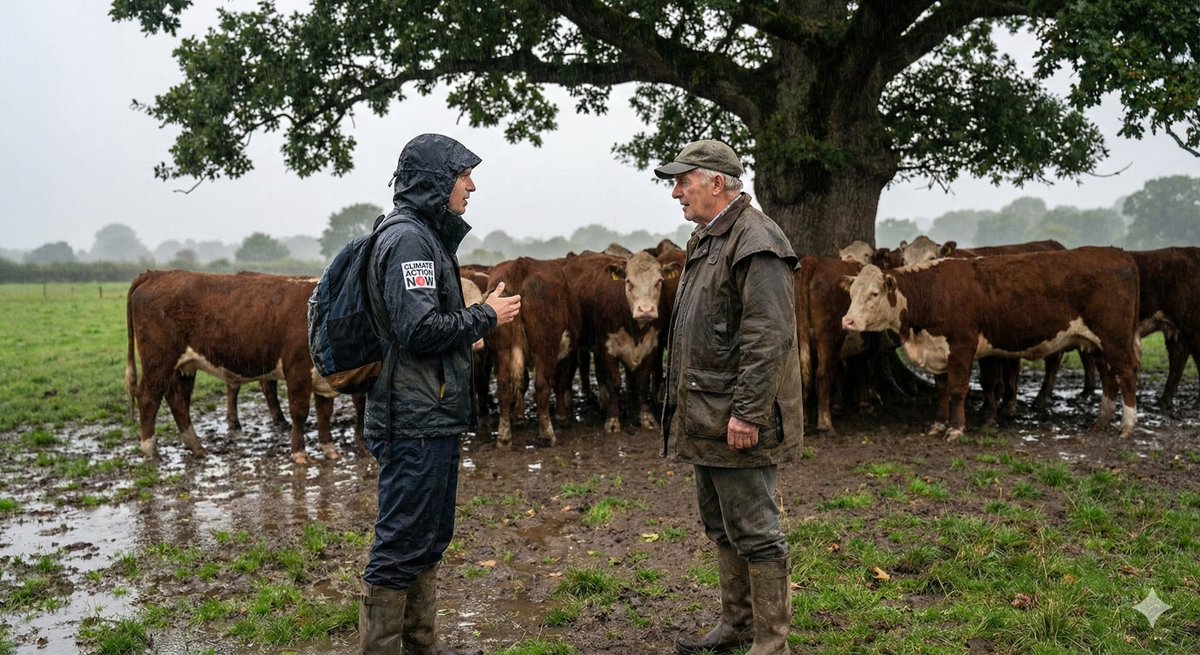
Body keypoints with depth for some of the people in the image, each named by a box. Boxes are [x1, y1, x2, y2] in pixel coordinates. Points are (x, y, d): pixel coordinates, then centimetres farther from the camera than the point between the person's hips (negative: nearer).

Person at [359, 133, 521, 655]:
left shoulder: (428, 238, 17)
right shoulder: (408, 240, -14)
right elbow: (419, 328, -23)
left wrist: (467, 331, 12)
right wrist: (485, 317, -12)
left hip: (434, 418, 11)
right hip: (416, 420, -11)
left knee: (431, 537, 18)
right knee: (403, 543, -3)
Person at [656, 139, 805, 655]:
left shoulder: (755, 243, -15)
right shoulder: (707, 240, 16)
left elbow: (769, 338, -22)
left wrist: (747, 413, -24)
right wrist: (682, 407, 20)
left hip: (737, 422, -10)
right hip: (704, 419, 10)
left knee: (755, 533, -1)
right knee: (721, 529, 19)